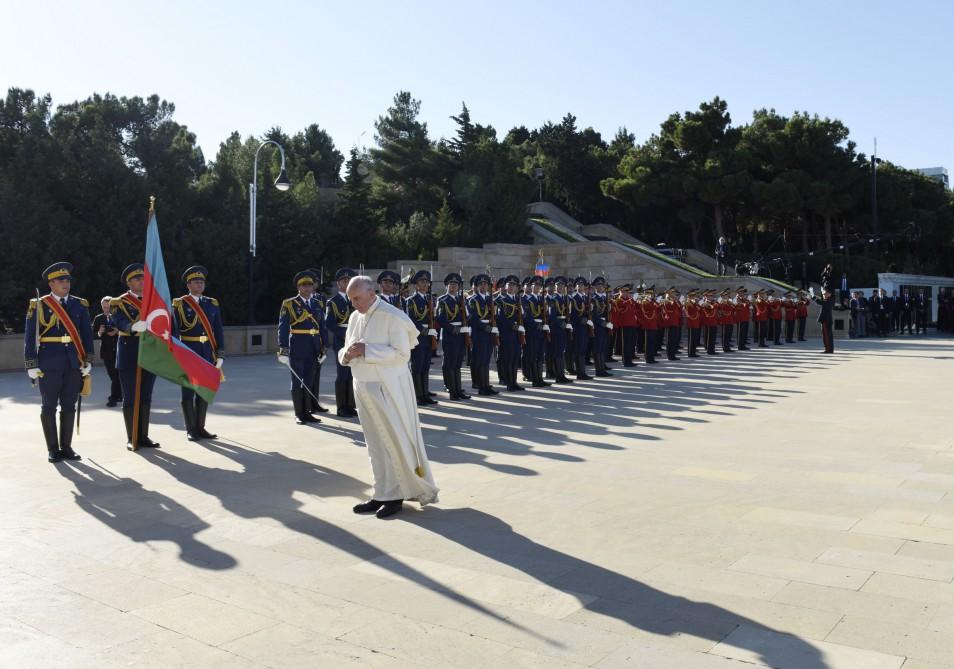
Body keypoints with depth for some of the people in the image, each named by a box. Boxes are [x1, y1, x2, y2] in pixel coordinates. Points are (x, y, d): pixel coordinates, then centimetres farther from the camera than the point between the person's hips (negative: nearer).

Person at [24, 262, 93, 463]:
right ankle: (53, 449, 12)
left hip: (74, 362, 3)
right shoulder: (39, 305, 0)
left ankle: (66, 446, 16)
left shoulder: (79, 304, 9)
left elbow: (86, 333, 8)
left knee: (69, 406, 7)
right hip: (49, 362, -3)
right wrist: (31, 364, -7)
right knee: (49, 406, 4)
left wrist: (87, 360, 2)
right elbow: (30, 336, -2)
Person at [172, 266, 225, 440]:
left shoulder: (212, 304, 10)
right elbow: (173, 332, -6)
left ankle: (200, 427, 17)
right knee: (188, 391, 2)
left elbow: (218, 331, 8)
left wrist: (220, 354, 1)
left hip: (207, 353, 4)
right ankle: (190, 430, 9)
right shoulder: (179, 305, -1)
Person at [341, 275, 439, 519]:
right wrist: (347, 354, -8)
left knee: (396, 442, 1)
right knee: (376, 445, 12)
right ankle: (383, 495, 21)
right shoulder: (355, 317, 9)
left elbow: (402, 353, -18)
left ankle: (396, 494, 12)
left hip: (389, 390, -7)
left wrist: (366, 350, -23)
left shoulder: (393, 317, -12)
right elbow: (346, 350, 17)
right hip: (364, 388, 7)